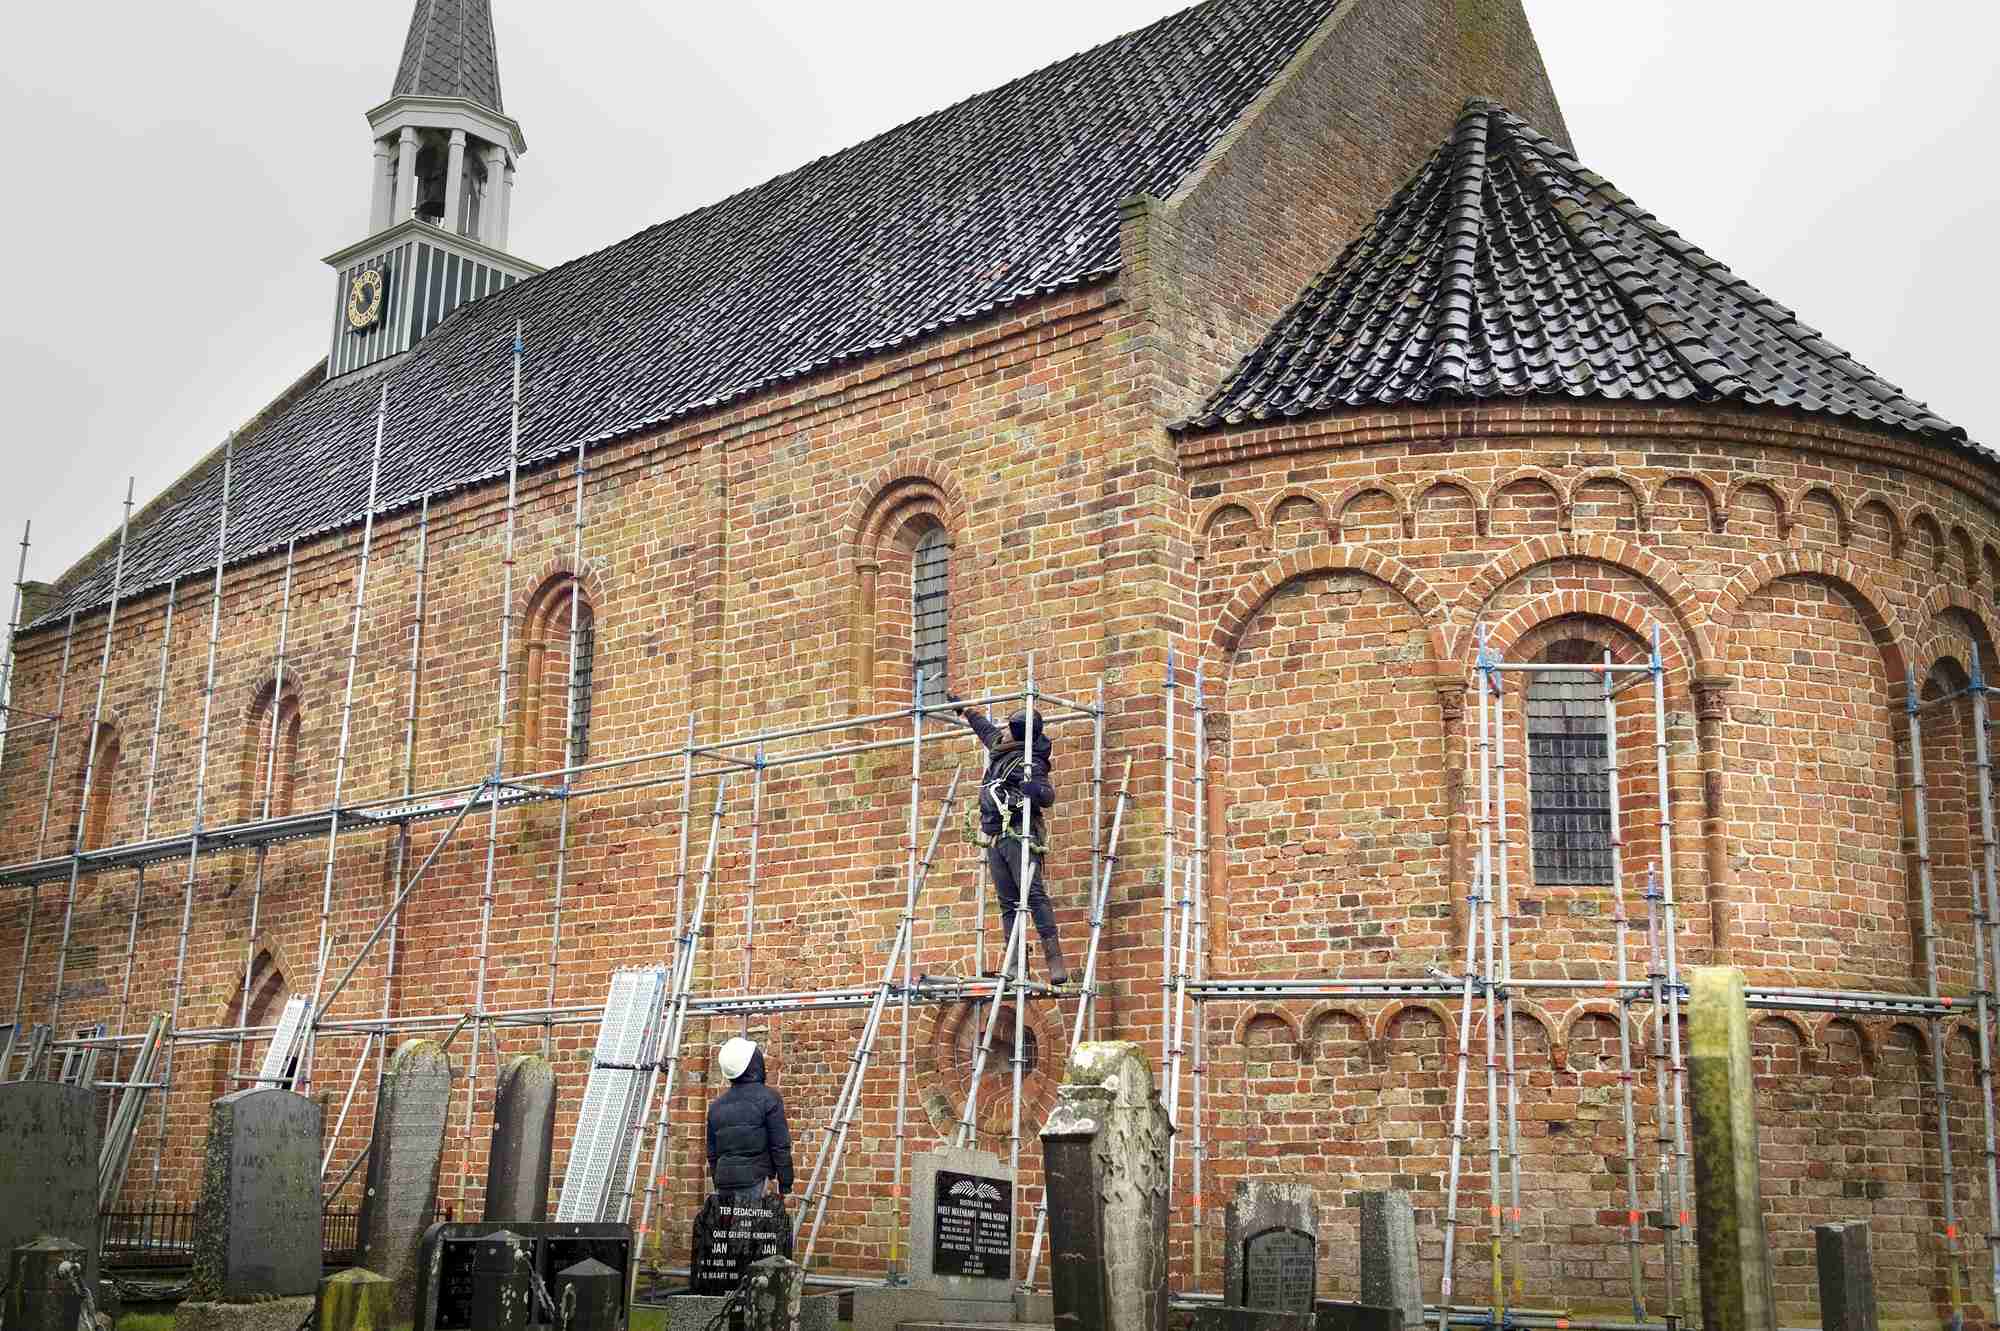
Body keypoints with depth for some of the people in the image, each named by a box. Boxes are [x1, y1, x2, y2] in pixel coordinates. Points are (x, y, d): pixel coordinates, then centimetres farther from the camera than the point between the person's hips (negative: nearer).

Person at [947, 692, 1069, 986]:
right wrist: (963, 708, 49)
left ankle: (1055, 959, -22)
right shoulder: (999, 748, 17)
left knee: (1034, 894, -18)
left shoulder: (1030, 764, -7)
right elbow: (984, 726, 36)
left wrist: (1036, 790, -39)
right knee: (1008, 903, 1)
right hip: (995, 840, 9)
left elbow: (1048, 796, -17)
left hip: (1019, 837, -8)